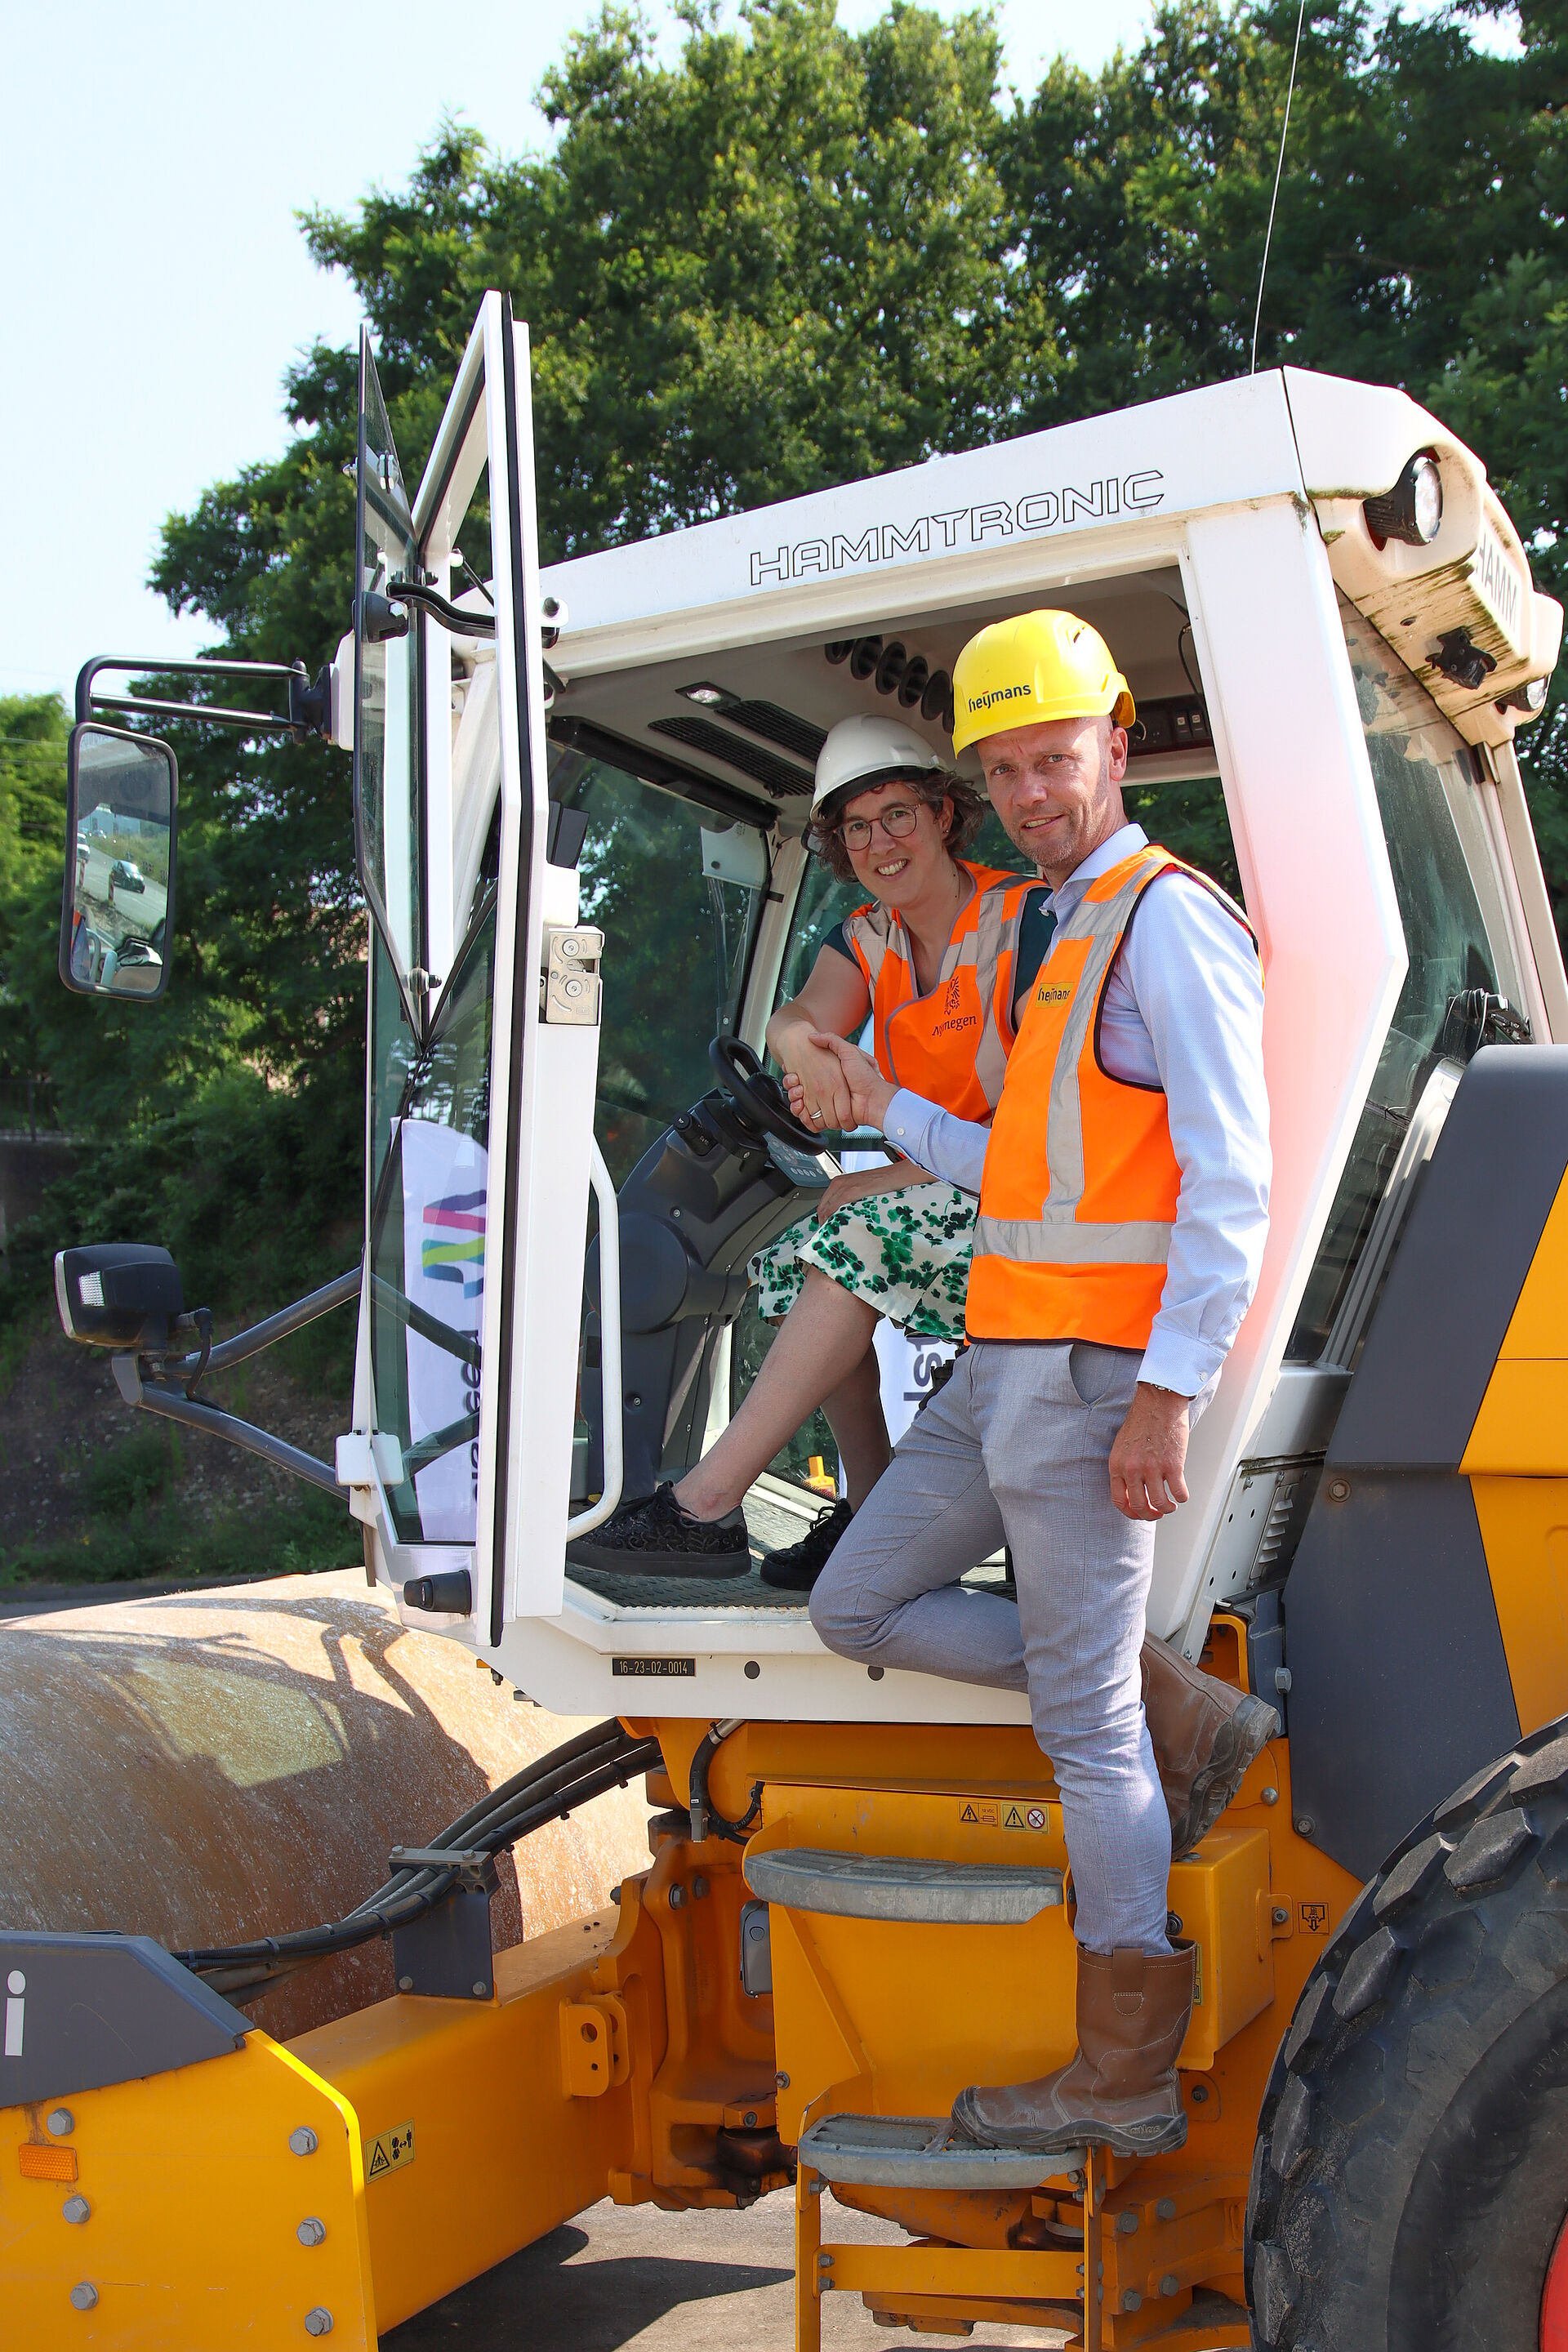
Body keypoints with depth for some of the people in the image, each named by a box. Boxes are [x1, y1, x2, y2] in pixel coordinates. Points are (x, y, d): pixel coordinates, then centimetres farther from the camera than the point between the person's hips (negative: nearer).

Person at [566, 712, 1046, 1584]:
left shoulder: (1029, 921, -12)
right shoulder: (868, 938, 9)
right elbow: (799, 1017, -13)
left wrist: (896, 1177, -17)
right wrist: (805, 1047, -40)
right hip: (940, 1183, 7)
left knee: (856, 1238, -28)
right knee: (803, 1261, -16)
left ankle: (707, 1504, -29)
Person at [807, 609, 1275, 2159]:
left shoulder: (1168, 923, -9)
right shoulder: (1065, 937, 20)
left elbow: (1230, 1185, -17)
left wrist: (1169, 1391, -23)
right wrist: (885, 1110, 22)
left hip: (1090, 1375, -10)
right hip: (1002, 1365, 10)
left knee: (1086, 1725, -4)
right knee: (859, 1608, 11)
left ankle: (1125, 2080, 9)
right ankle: (1182, 1719, 12)